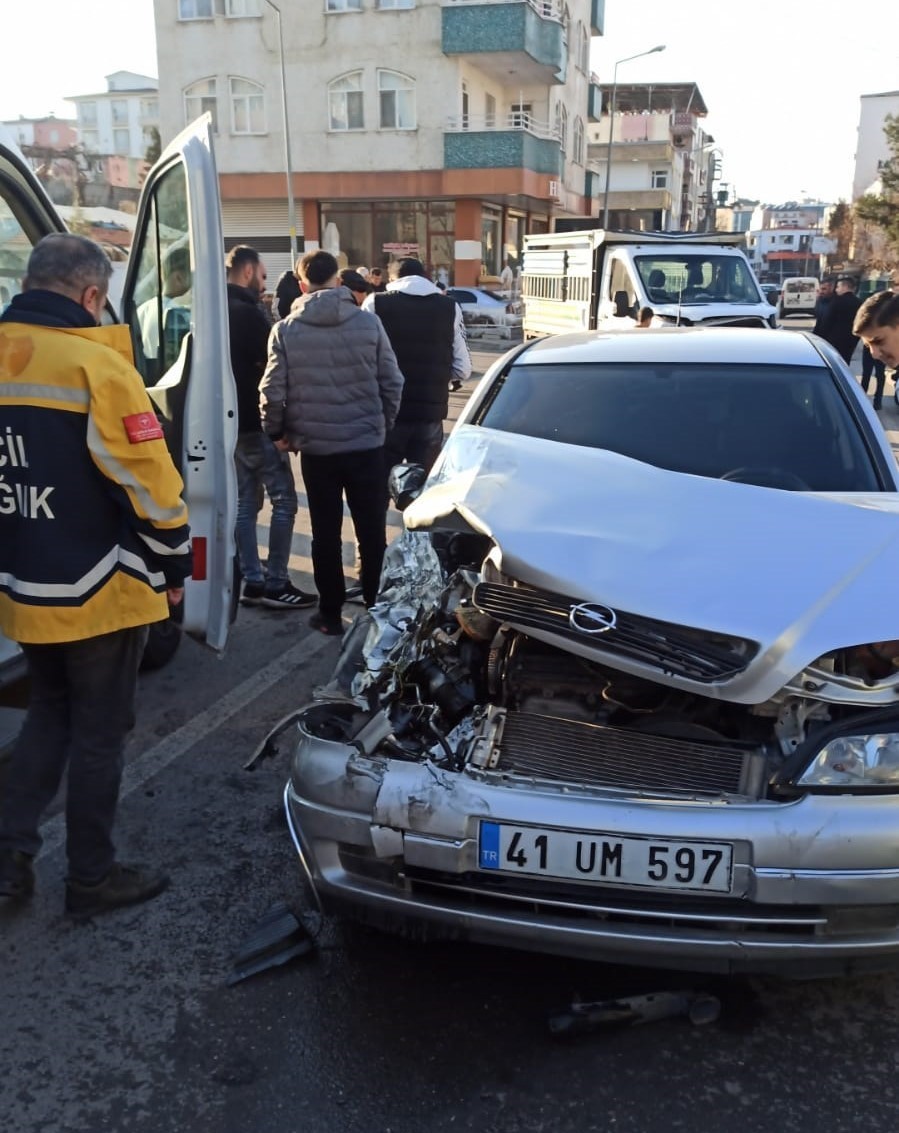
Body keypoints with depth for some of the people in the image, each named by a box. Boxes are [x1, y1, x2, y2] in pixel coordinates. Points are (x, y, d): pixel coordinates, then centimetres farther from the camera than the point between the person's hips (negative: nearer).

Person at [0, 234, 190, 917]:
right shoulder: (94, 364, -18)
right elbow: (150, 484, -18)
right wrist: (173, 566, -3)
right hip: (99, 594, -6)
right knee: (98, 734, 8)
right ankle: (92, 879, 22)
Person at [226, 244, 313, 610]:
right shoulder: (247, 313, -15)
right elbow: (270, 367, -17)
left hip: (232, 421, 9)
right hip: (256, 422, -9)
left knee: (245, 503, 11)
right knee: (284, 501, -3)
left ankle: (252, 581, 15)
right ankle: (275, 584, -2)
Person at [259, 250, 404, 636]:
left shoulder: (286, 330, -5)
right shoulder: (368, 323, -3)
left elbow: (272, 392, -6)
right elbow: (392, 382, -1)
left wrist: (278, 433, 11)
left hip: (315, 447, 0)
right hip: (366, 444, 0)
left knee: (326, 534, 11)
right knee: (372, 531, 11)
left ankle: (330, 613, 18)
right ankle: (377, 608, 18)